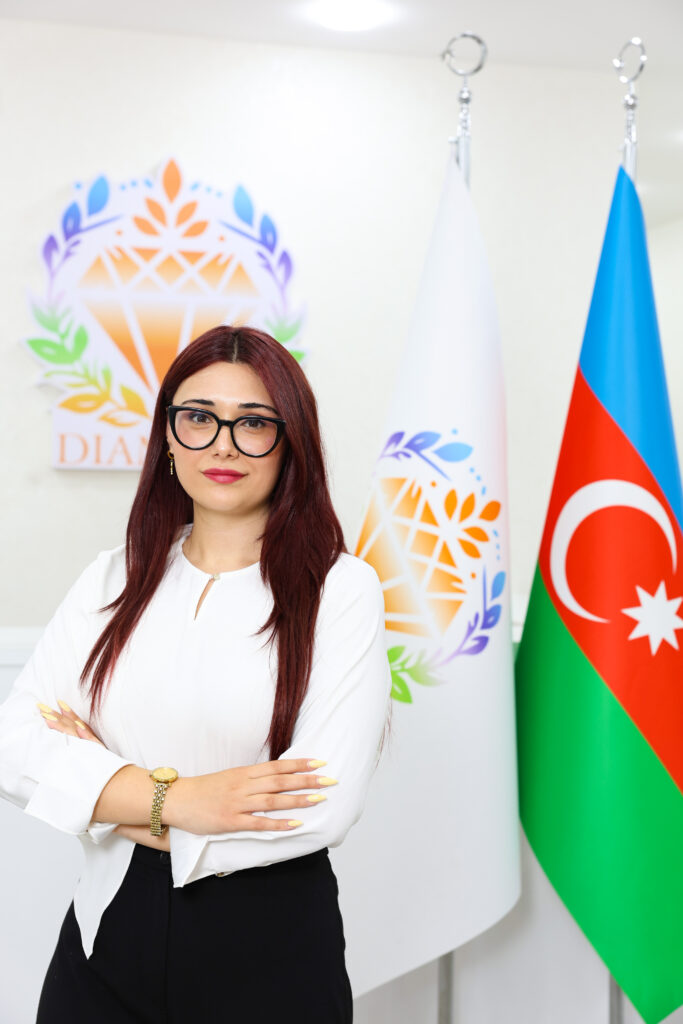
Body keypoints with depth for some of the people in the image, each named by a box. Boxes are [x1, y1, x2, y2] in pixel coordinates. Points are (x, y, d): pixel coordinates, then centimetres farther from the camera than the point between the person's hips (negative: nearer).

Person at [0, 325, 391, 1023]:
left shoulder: (341, 590, -9)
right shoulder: (113, 580, 5)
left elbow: (323, 806, -18)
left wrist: (106, 791, -11)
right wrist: (172, 797, -20)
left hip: (270, 942, -3)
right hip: (108, 932, 3)